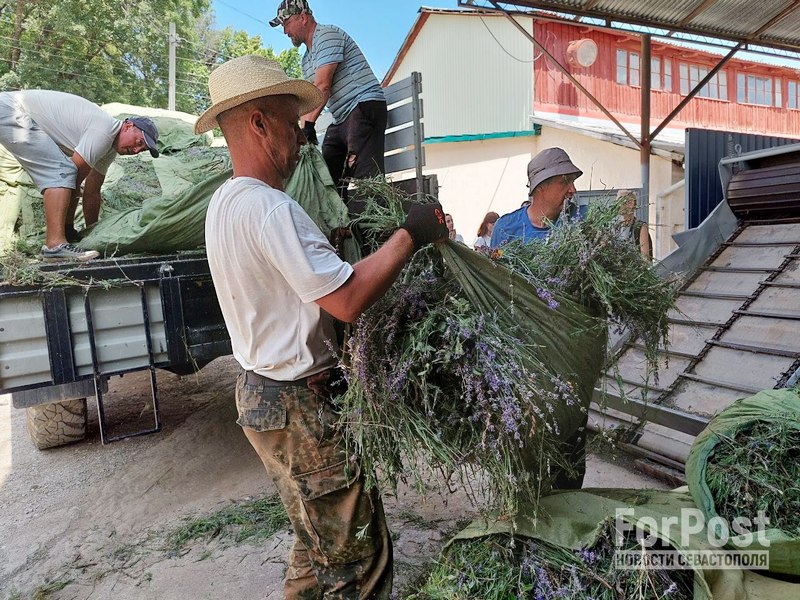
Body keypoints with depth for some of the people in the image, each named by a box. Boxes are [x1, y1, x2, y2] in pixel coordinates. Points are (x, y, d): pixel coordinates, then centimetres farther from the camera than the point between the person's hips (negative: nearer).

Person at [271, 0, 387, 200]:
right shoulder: (307, 59, 24)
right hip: (342, 118, 10)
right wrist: (302, 129, 0)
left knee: (365, 176, -21)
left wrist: (308, 124, -20)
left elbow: (322, 85, -16)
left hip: (365, 106, -10)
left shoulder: (327, 35, -5)